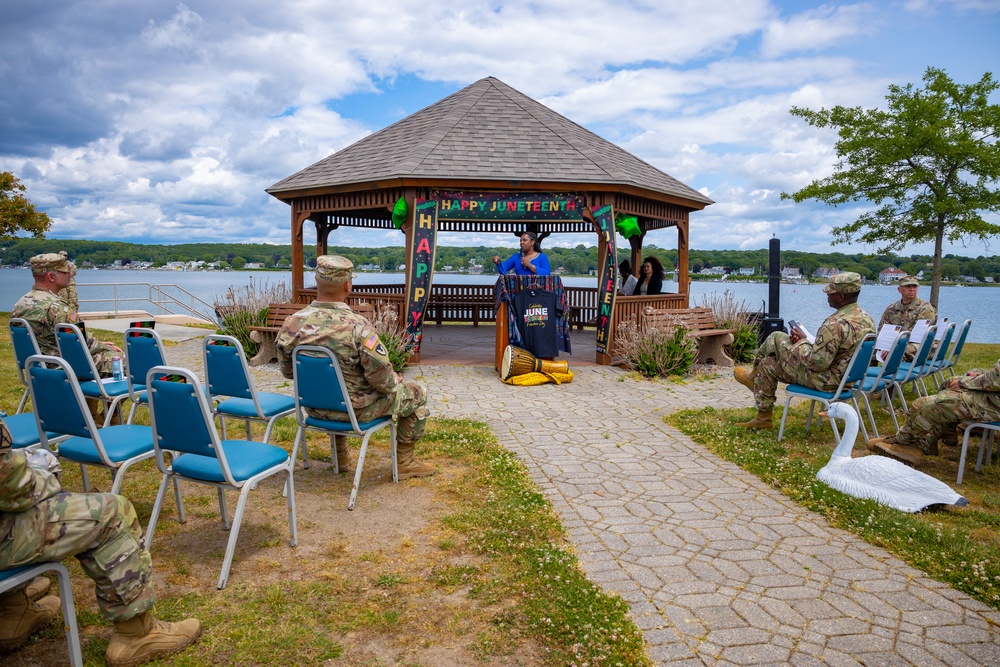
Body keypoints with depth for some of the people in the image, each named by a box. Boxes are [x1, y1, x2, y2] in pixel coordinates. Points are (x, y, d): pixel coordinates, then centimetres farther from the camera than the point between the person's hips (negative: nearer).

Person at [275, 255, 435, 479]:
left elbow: (287, 371, 2)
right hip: (355, 410, -5)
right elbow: (381, 379, -25)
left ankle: (341, 457, 42)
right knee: (418, 393, 14)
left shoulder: (292, 323, -12)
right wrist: (394, 382, -2)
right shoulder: (357, 326, -28)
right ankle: (404, 462, 23)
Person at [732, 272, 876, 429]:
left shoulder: (836, 323, -30)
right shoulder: (868, 319, 1)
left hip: (825, 380, -10)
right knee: (768, 364, 18)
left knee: (776, 338, 5)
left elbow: (818, 363, -31)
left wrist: (801, 341, -12)